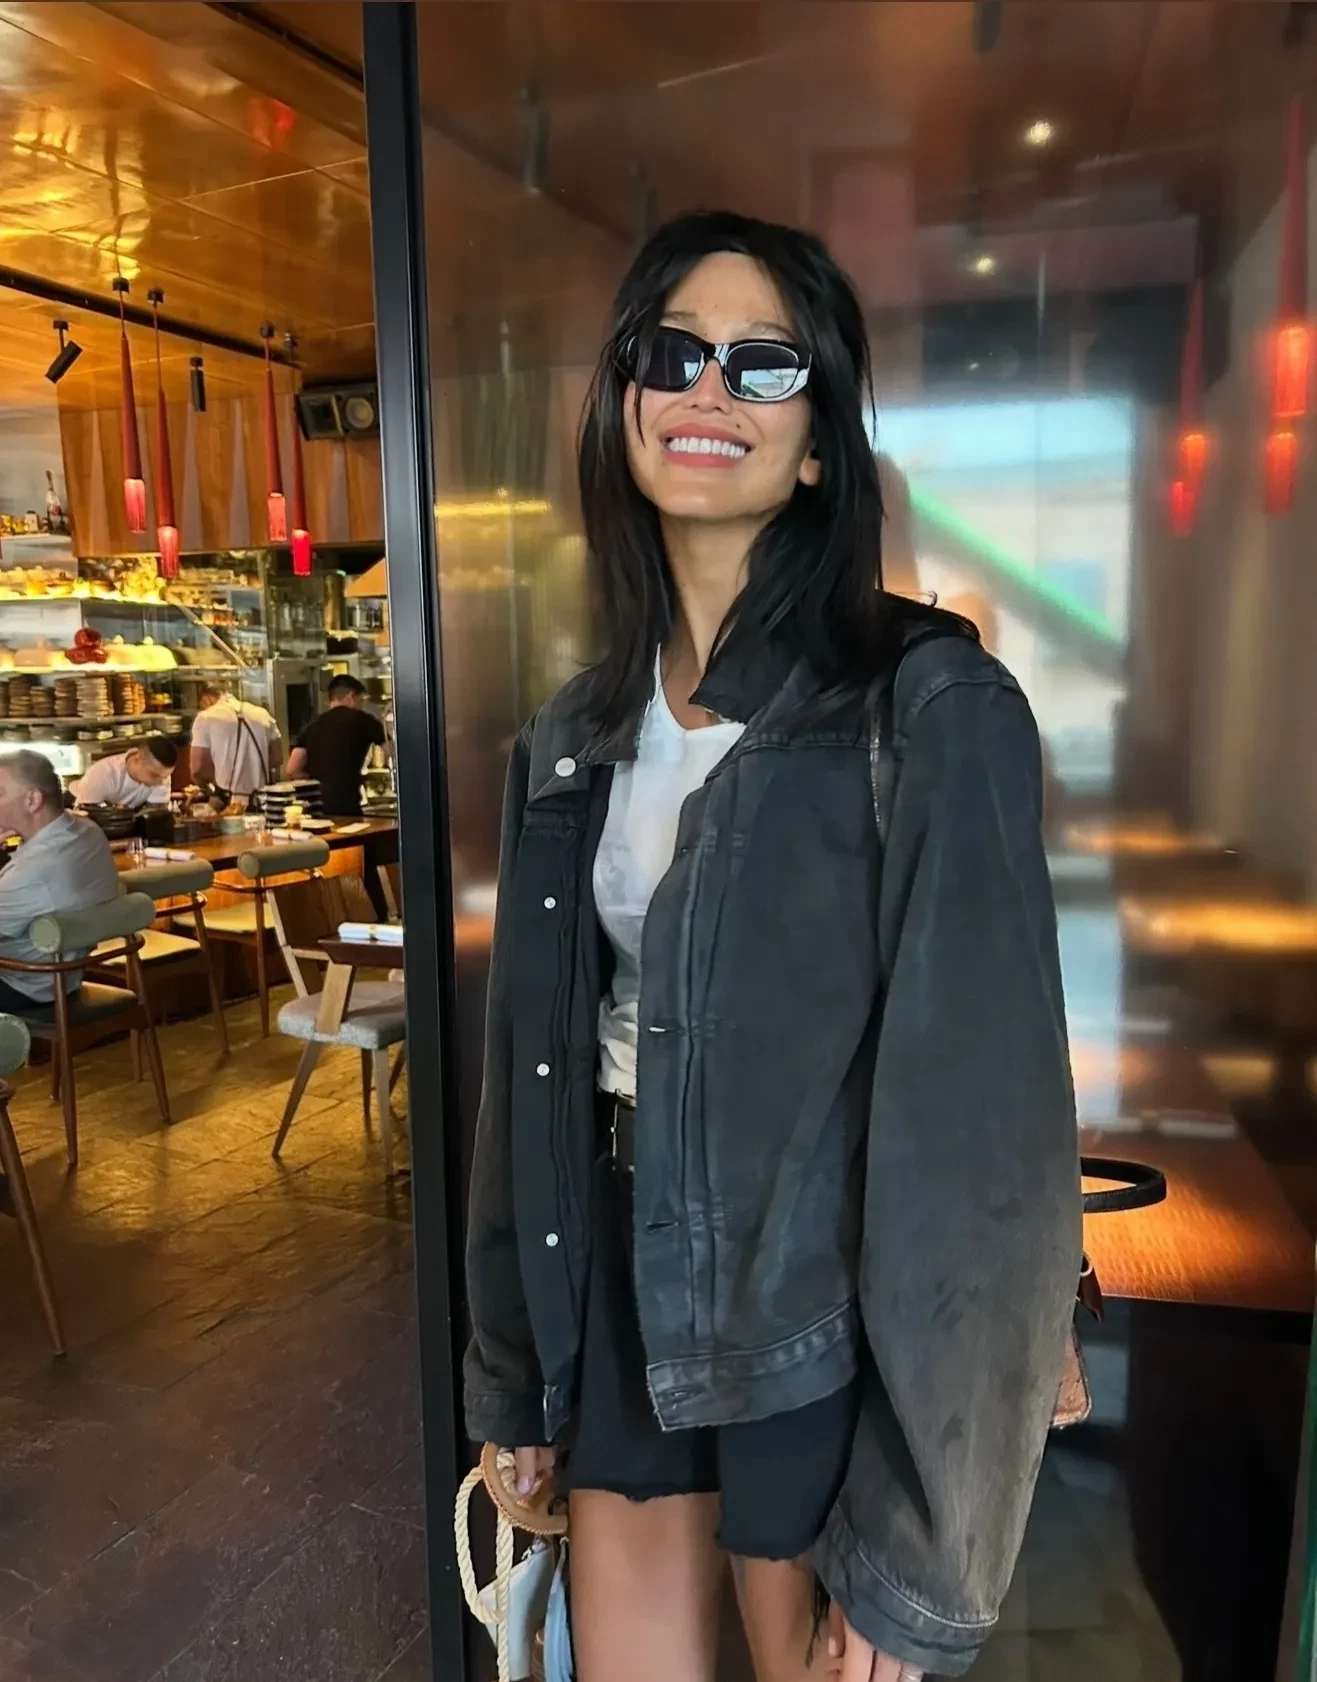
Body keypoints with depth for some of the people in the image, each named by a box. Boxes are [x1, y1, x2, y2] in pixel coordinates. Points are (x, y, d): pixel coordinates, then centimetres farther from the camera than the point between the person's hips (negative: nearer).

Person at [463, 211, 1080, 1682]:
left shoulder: (931, 711, -15)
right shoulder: (578, 735, 2)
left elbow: (972, 1120, -16)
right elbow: (533, 1068, 7)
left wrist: (913, 1563, -12)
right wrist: (516, 1379, 12)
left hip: (816, 1337, -4)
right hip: (617, 1300, 5)